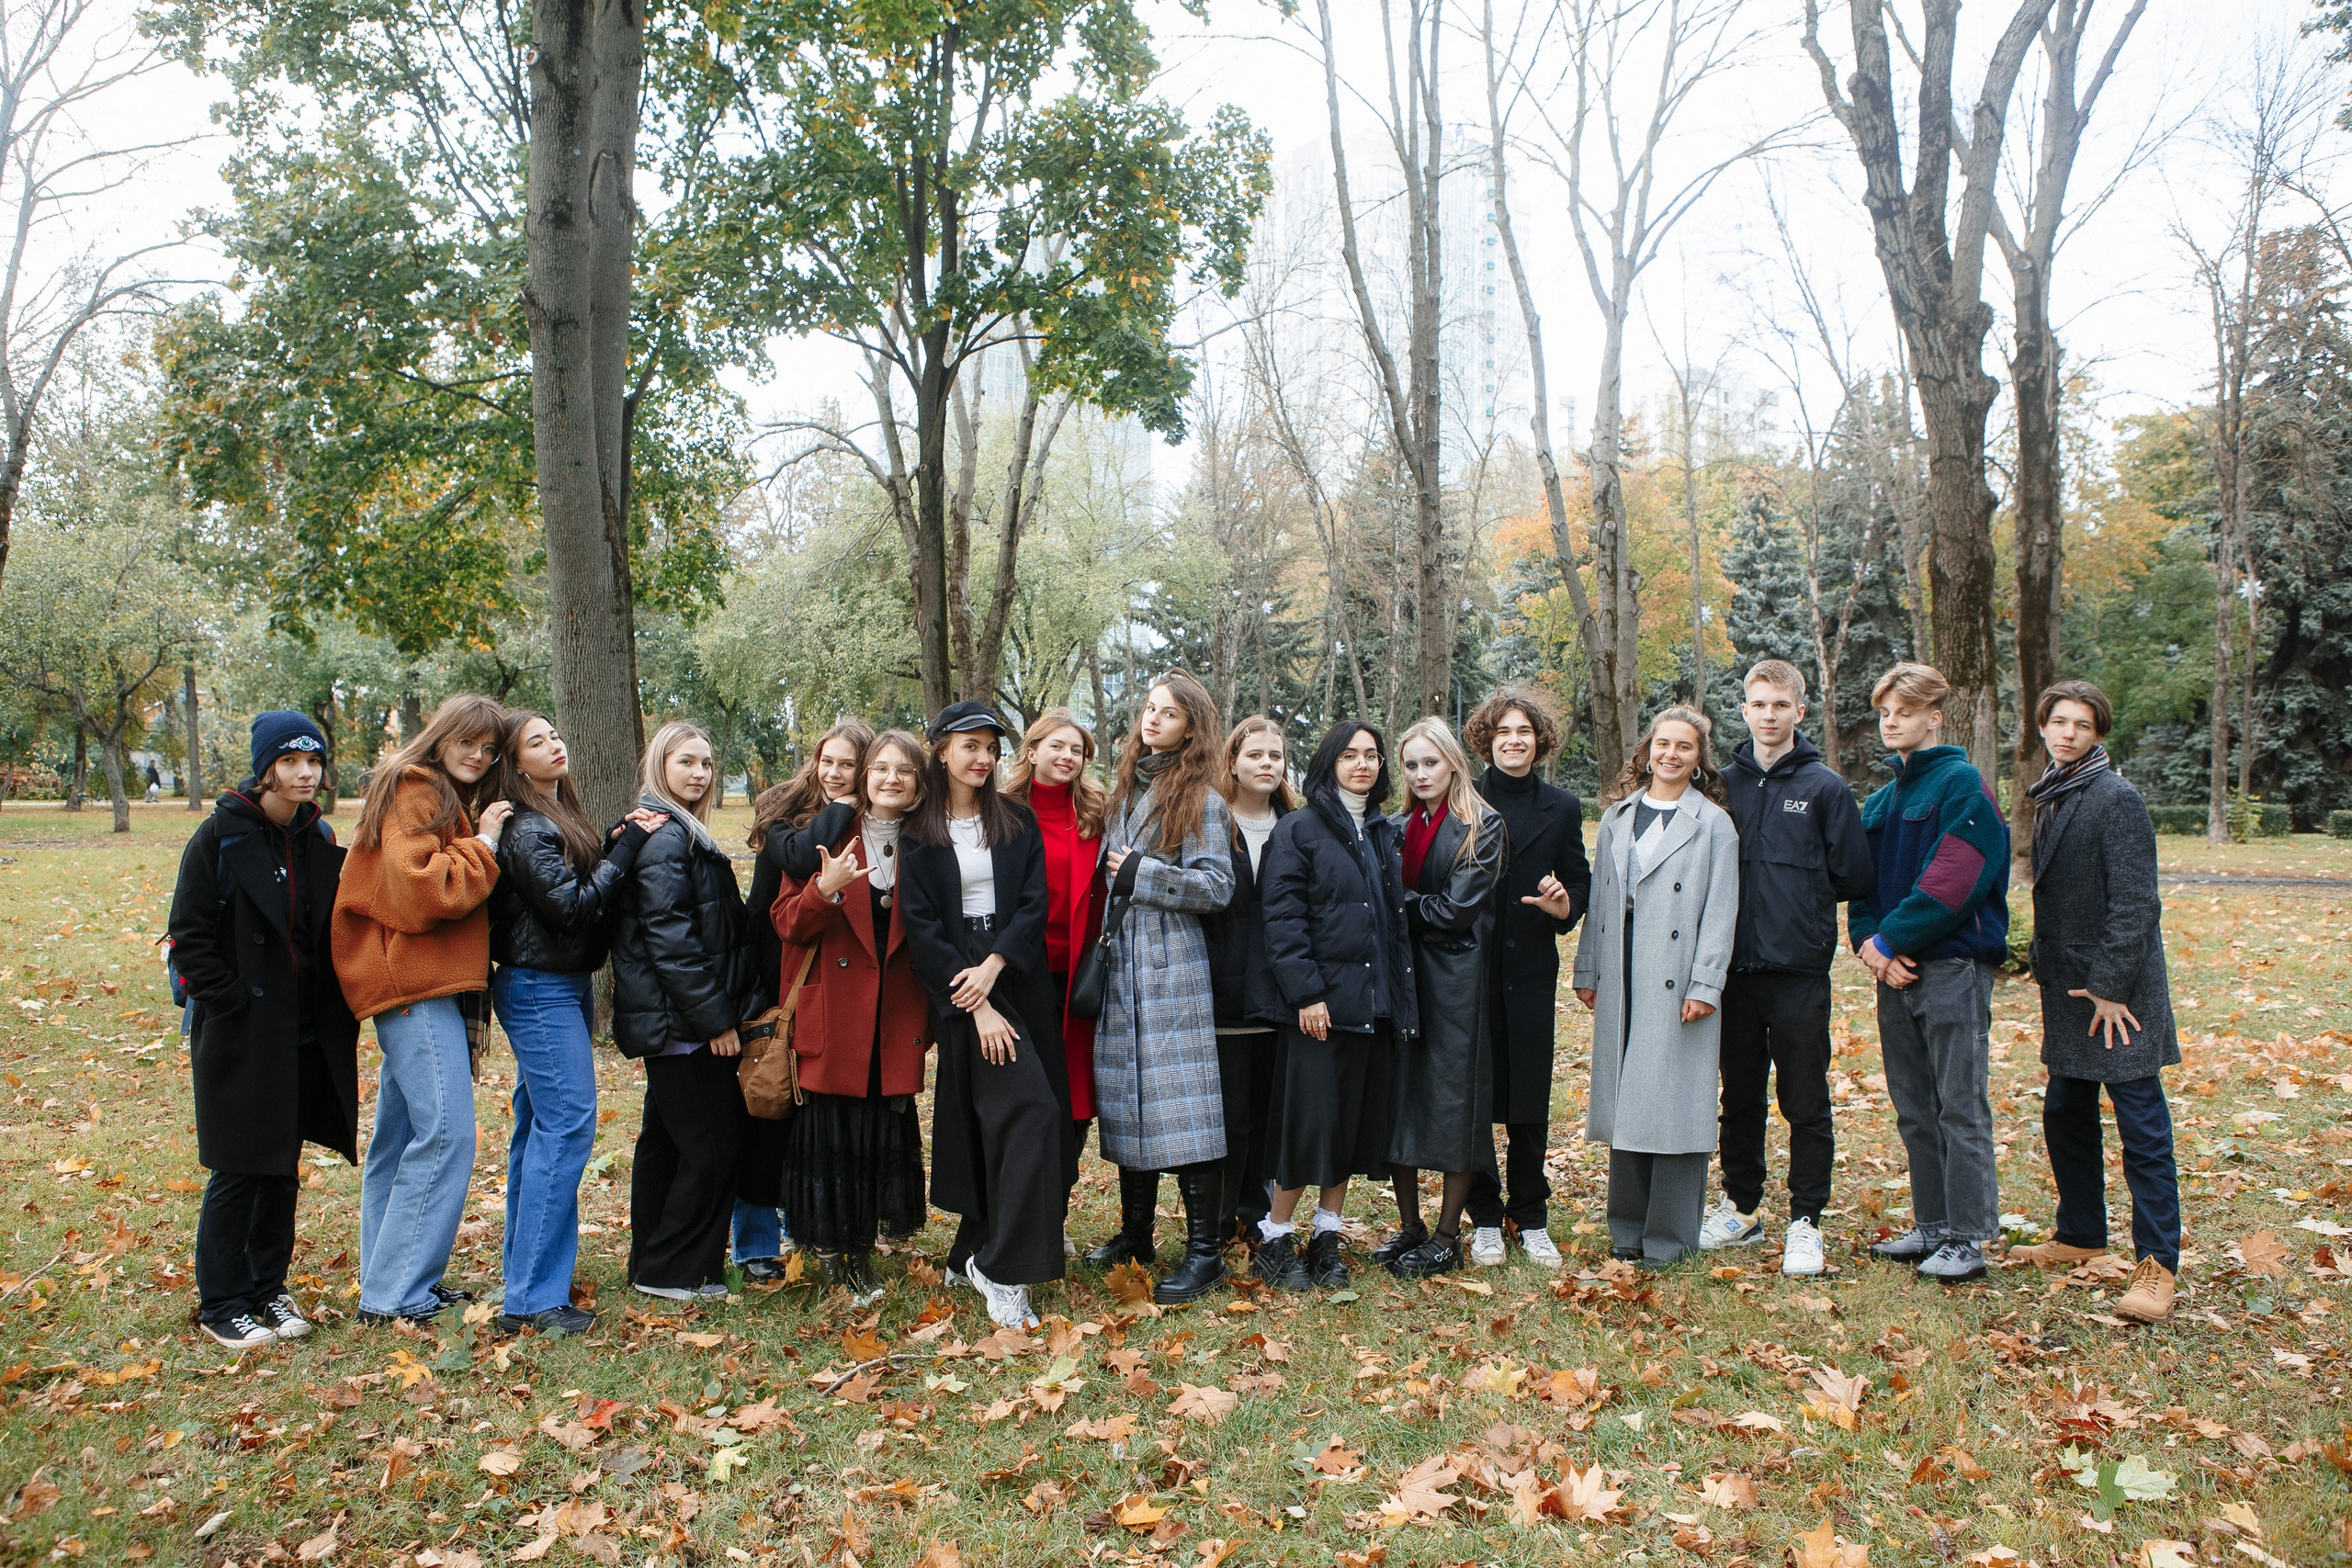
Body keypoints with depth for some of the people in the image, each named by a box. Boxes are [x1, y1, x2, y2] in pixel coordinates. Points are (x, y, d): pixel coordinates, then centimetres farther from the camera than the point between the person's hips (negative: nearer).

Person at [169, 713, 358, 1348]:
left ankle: (267, 1289, 25)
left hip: (307, 1036, 5)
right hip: (242, 1037, -5)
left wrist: (338, 1009, 6)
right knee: (238, 1170, 1)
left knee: (283, 1168, 13)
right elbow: (190, 938, -10)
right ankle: (220, 1302, 16)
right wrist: (232, 1004, -15)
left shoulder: (319, 840, 7)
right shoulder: (220, 838, -9)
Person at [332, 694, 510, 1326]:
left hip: (430, 984, 10)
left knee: (402, 1133, 13)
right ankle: (395, 1295, -8)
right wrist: (482, 845, -12)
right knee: (444, 1131, -13)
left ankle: (392, 1280, 20)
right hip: (415, 982, -10)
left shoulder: (446, 801, 22)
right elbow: (418, 890, -20)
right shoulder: (414, 792, -9)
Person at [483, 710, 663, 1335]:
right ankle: (533, 1298, -9)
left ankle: (523, 1271, 25)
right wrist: (627, 844, -15)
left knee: (538, 1129, 15)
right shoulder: (526, 828, -14)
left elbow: (590, 882, 11)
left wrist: (618, 841, -3)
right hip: (540, 988, -10)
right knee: (567, 1126, -12)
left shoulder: (560, 817, 14)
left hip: (562, 985, 10)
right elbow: (572, 904, -20)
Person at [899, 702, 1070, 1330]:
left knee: (992, 1126, 5)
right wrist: (975, 1005, -14)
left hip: (1018, 984, 4)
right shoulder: (919, 835, 2)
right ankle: (1003, 1267, -10)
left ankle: (971, 1256, 20)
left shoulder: (1018, 824, 10)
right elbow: (922, 927, -5)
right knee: (1029, 1113, -17)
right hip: (960, 992, -4)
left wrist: (993, 966, -15)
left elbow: (1034, 905, 1)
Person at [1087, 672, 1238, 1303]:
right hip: (1121, 965, 7)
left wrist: (1140, 876, -11)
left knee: (1181, 1102, -7)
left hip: (1173, 966, -7)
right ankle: (1135, 1233, 24)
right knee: (1126, 1098, 11)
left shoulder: (1200, 800, -5)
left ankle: (1205, 1250, 0)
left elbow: (1216, 886, -12)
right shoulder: (1126, 790, 15)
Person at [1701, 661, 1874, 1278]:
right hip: (1737, 969, 3)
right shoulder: (1725, 783, 7)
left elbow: (1853, 876, -1)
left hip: (1801, 972, -3)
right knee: (1740, 1098, 14)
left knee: (1806, 1105, 3)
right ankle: (1741, 1208, 27)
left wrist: (1801, 900, 6)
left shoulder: (1825, 787, -2)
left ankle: (1805, 1222, 15)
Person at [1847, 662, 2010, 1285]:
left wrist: (1888, 941, -14)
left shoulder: (1962, 784, -8)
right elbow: (1863, 883, 13)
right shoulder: (1879, 802, 16)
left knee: (1960, 1109, -3)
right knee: (1914, 1111, 13)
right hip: (1895, 970, 8)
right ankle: (1932, 1227, 22)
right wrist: (1868, 940, -5)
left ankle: (1968, 1239, 4)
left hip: (1951, 965, -8)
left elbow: (1949, 883, -17)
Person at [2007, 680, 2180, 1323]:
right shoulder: (2049, 799, 12)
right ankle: (2080, 1236, 31)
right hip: (2068, 986, 9)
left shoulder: (2116, 798, -13)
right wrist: (2046, 964, 12)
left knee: (2142, 1127, -4)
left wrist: (2110, 984, -19)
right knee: (2065, 1117, 16)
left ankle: (2156, 1266, 2)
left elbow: (2134, 901, -17)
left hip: (2119, 988, -9)